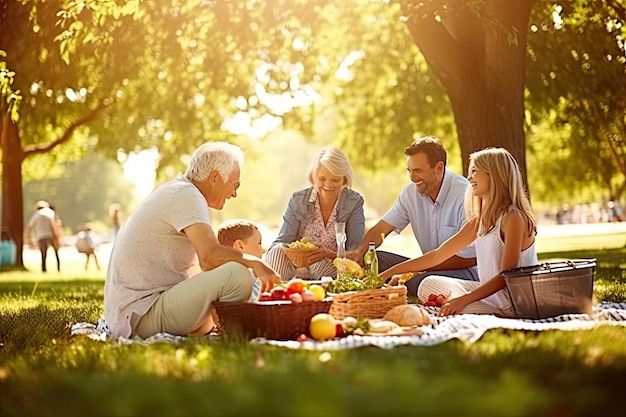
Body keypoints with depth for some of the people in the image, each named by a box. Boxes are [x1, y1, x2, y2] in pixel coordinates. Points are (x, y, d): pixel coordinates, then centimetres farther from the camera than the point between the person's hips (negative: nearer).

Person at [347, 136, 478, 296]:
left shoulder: (465, 196, -19)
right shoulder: (411, 191, 2)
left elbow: (469, 258, -19)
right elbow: (382, 228, 4)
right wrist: (359, 251, -18)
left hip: (465, 270, -6)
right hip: (428, 267, 6)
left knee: (416, 282, -36)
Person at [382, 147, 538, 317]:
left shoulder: (513, 217, -15)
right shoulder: (479, 221, 10)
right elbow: (437, 256, 13)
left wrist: (463, 299, -30)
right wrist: (390, 272, 9)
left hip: (514, 303, -9)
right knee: (429, 284, 8)